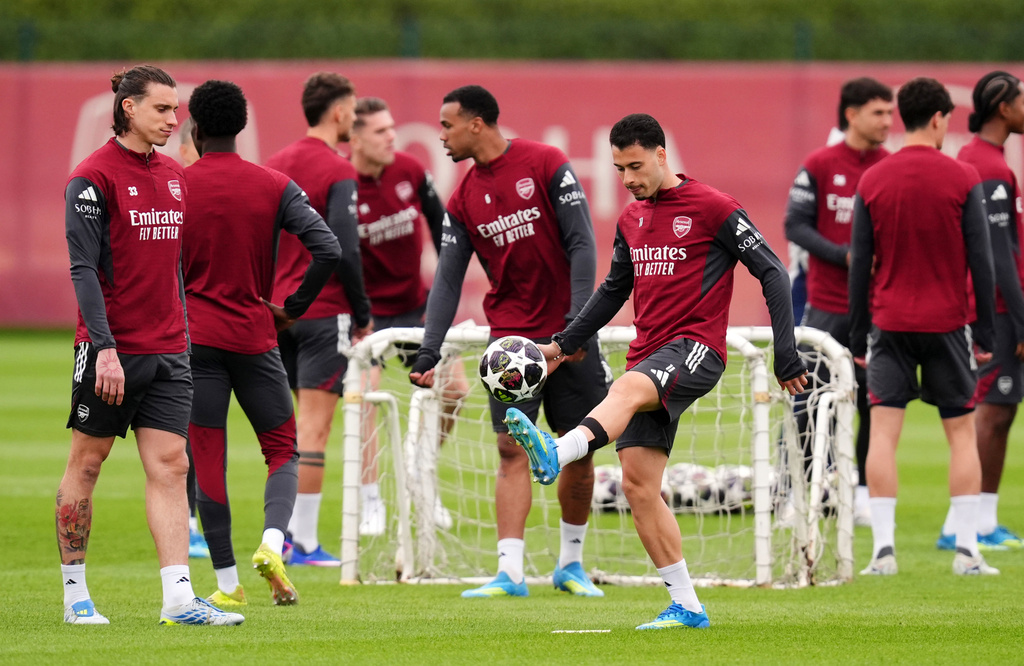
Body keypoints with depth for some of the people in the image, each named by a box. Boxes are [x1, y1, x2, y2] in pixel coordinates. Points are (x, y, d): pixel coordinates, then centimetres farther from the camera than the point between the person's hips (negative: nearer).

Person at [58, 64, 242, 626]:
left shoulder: (174, 176, 11)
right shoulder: (93, 178, -10)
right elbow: (83, 269, -14)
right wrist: (105, 347, -21)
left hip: (167, 350, 6)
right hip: (110, 351, -6)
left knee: (169, 466, -2)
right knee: (86, 463, 4)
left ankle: (178, 598, -8)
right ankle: (75, 593, 13)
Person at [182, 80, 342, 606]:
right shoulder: (275, 187, 0)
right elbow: (328, 250, -9)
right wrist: (293, 308, 3)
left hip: (194, 338, 0)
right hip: (255, 336, 0)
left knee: (206, 458, 3)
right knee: (282, 448, 13)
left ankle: (226, 583, 1)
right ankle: (272, 542, -13)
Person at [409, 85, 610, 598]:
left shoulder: (547, 165, -6)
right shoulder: (463, 199, 7)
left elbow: (581, 244, -8)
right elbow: (447, 280, 6)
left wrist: (579, 320, -16)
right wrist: (428, 354, -4)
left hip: (567, 332, -3)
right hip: (510, 336, 3)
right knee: (511, 450, -8)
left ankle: (571, 564, 19)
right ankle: (510, 571, -12)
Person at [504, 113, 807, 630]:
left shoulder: (711, 208, -4)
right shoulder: (631, 220, 17)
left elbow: (772, 273, -4)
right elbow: (614, 290, 31)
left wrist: (786, 355, -9)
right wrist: (563, 344, 23)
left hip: (696, 349, -8)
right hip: (648, 357, 8)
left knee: (628, 388, -38)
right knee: (637, 483, -2)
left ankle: (555, 455, -65)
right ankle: (686, 606, 3)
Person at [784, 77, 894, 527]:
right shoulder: (819, 165, -2)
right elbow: (795, 225, -4)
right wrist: (844, 256, -15)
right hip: (827, 306, -2)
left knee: (875, 404, 3)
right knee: (808, 403, -2)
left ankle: (865, 493, 13)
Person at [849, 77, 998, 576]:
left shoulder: (871, 182, 0)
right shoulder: (963, 180, -5)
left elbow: (860, 265, 2)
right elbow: (981, 261, -4)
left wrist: (857, 337, 8)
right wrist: (985, 334, 4)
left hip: (889, 324, 1)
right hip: (947, 324, -1)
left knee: (883, 434, 1)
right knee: (962, 432, 8)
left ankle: (883, 548, -8)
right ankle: (967, 550, 3)